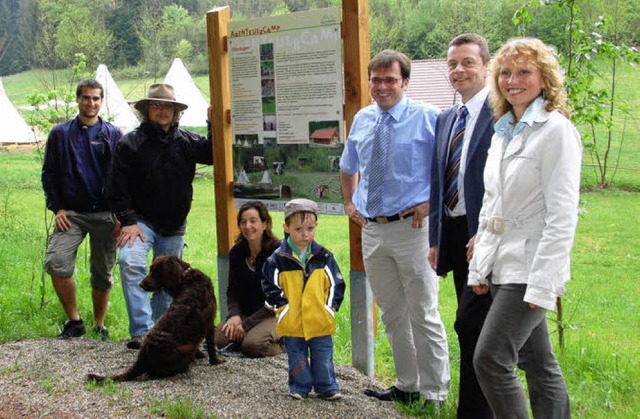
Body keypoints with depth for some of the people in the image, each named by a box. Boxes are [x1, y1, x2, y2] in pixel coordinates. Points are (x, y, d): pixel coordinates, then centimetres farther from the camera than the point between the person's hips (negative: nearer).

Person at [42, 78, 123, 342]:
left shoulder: (113, 135, 7)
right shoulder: (60, 134, 7)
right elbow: (49, 174, 9)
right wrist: (57, 208, -2)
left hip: (105, 215, 0)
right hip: (71, 213, 0)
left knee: (103, 273, 6)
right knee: (56, 263, -19)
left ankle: (100, 325, 24)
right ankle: (74, 321, -4)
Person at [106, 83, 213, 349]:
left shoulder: (187, 142, 2)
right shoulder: (131, 143, -6)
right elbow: (117, 188, -7)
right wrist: (128, 221, -15)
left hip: (174, 226, 4)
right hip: (141, 220, -4)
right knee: (131, 263, -27)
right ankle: (142, 331, -28)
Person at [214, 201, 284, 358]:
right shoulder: (237, 252, 3)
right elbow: (233, 290, 7)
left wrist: (246, 324, -19)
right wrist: (234, 314, -15)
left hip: (274, 314, -5)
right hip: (245, 313, 5)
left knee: (253, 345, -31)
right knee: (217, 338, -20)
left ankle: (284, 343, -3)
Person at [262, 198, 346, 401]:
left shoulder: (324, 257, 0)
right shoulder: (279, 259, -5)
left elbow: (336, 284, 5)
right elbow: (270, 285, 1)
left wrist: (330, 307, -2)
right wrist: (281, 306, -5)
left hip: (320, 322, 1)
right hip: (292, 323, -1)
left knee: (323, 356, 9)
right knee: (297, 358, 11)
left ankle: (327, 387, 22)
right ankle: (299, 387, 25)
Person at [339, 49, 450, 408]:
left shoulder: (427, 118, -7)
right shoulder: (362, 120, 11)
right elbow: (348, 168, 28)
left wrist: (431, 202, -14)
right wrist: (349, 202, 16)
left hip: (411, 227, -6)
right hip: (372, 230, 6)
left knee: (423, 316, -1)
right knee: (392, 315, 15)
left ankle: (434, 395, 9)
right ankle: (407, 386, 28)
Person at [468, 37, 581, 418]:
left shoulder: (557, 130, -11)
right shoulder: (504, 131, 14)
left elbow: (562, 217, -16)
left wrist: (542, 285, -20)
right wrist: (480, 268, 16)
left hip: (529, 268, -8)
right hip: (502, 265, 8)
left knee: (490, 359, -12)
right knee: (538, 363, 12)